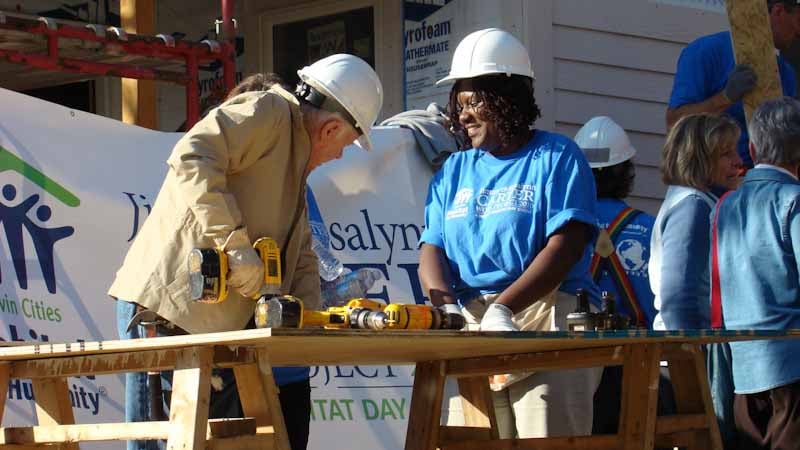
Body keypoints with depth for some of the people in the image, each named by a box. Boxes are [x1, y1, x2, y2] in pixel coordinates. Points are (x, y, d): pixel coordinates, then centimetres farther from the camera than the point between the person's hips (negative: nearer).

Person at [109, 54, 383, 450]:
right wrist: (235, 242, -27)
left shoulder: (295, 163, 25)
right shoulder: (269, 112, -7)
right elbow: (192, 158, -23)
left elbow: (300, 255, 25)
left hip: (217, 325, 10)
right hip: (166, 308, -10)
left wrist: (306, 314, 6)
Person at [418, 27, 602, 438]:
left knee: (548, 437, -13)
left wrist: (505, 307, -20)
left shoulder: (557, 157, 3)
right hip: (472, 328, 5)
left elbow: (566, 246, -9)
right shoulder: (453, 171, 20)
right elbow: (431, 250, 11)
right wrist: (446, 306, -12)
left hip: (543, 321, -5)